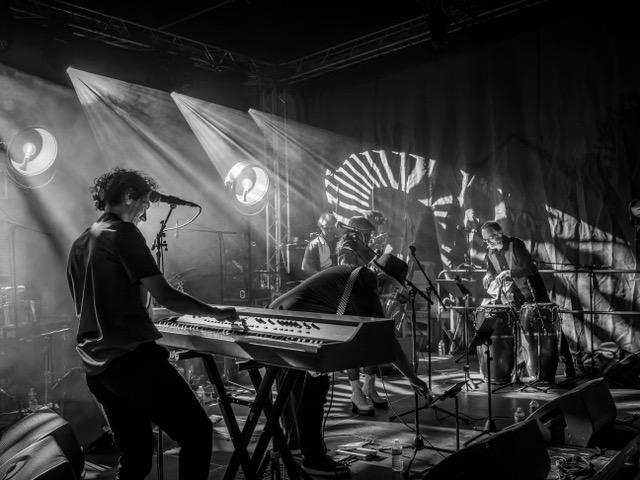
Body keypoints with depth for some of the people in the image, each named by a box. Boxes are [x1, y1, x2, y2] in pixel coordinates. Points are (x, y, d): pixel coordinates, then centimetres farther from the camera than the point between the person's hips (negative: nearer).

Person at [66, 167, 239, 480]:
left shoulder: (79, 244, 17)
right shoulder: (123, 233, -9)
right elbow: (165, 296, -14)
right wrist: (216, 312, -1)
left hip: (96, 369, 9)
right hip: (132, 358, -9)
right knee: (198, 434, -3)